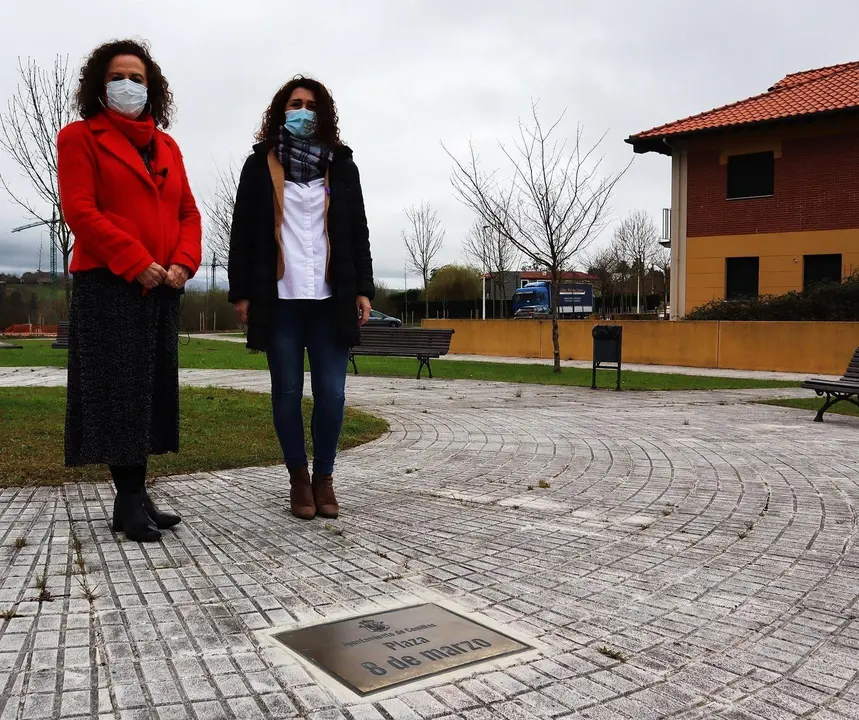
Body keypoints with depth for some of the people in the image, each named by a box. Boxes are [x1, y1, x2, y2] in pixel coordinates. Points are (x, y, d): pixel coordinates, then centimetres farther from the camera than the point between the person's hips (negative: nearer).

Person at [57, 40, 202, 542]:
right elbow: (80, 210, -10)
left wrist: (183, 263, -6)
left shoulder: (166, 146, 18)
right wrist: (137, 264, -18)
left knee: (151, 391, 7)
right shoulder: (80, 137, 2)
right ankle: (129, 501, 1)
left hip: (163, 287, 6)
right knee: (120, 391, -5)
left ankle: (138, 494, 15)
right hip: (109, 284, -6)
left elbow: (188, 212, 13)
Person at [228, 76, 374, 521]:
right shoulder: (260, 164, 8)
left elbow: (358, 231, 11)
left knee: (332, 392, -2)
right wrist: (241, 293, -2)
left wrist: (363, 289, 3)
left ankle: (324, 476, 14)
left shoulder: (341, 165, 13)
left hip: (330, 298, 1)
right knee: (287, 391, 3)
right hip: (279, 298, -1)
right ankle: (299, 477, 16)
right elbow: (243, 232, 5)